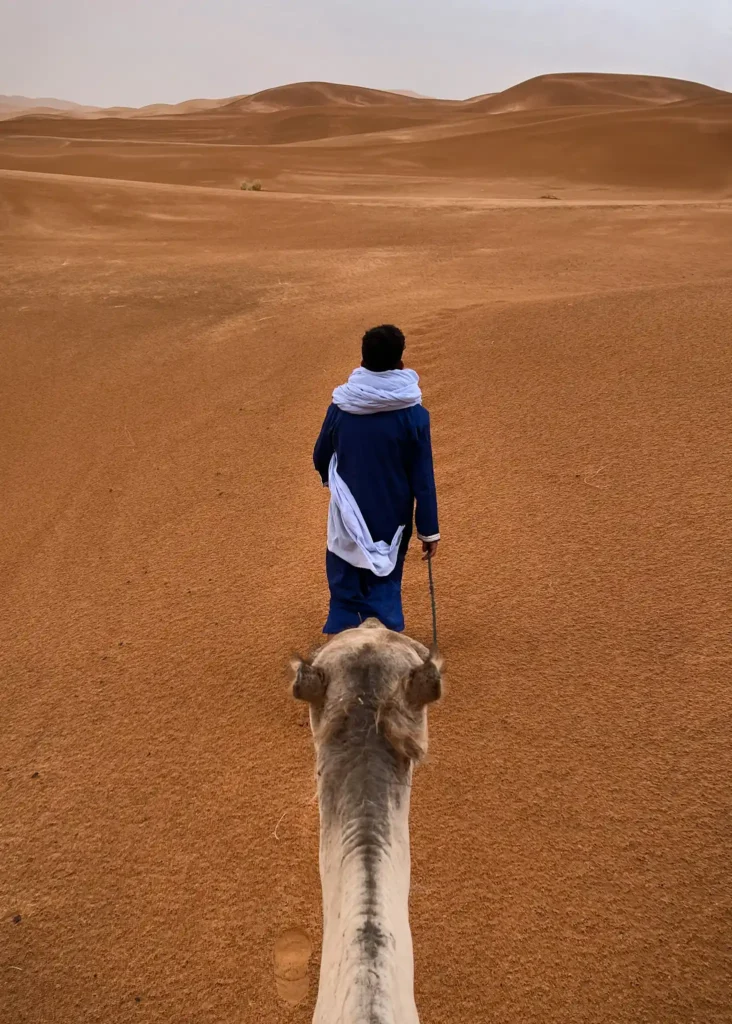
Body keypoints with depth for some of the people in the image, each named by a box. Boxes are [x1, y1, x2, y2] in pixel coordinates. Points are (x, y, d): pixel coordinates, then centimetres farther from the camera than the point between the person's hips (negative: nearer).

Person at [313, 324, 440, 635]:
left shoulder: (340, 408, -9)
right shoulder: (413, 414, -14)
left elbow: (320, 458, 5)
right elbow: (423, 478, -11)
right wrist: (429, 530, -2)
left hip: (349, 517, 1)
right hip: (392, 518, -1)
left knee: (345, 589, 16)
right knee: (385, 589, 14)